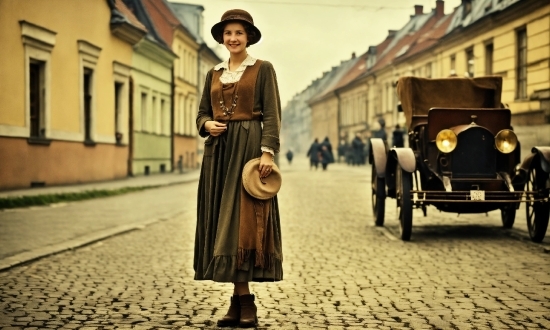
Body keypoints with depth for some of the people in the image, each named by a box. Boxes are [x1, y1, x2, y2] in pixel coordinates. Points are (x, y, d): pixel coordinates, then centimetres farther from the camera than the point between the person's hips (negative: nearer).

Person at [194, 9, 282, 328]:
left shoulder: (263, 69, 2)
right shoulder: (214, 74, 17)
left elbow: (272, 115, -5)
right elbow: (202, 112, 18)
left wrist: (268, 151, -17)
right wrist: (207, 124, -5)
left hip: (249, 147, -5)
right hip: (219, 150, 5)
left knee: (244, 220, -9)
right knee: (224, 221, 2)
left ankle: (244, 301, -5)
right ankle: (240, 301, 8)